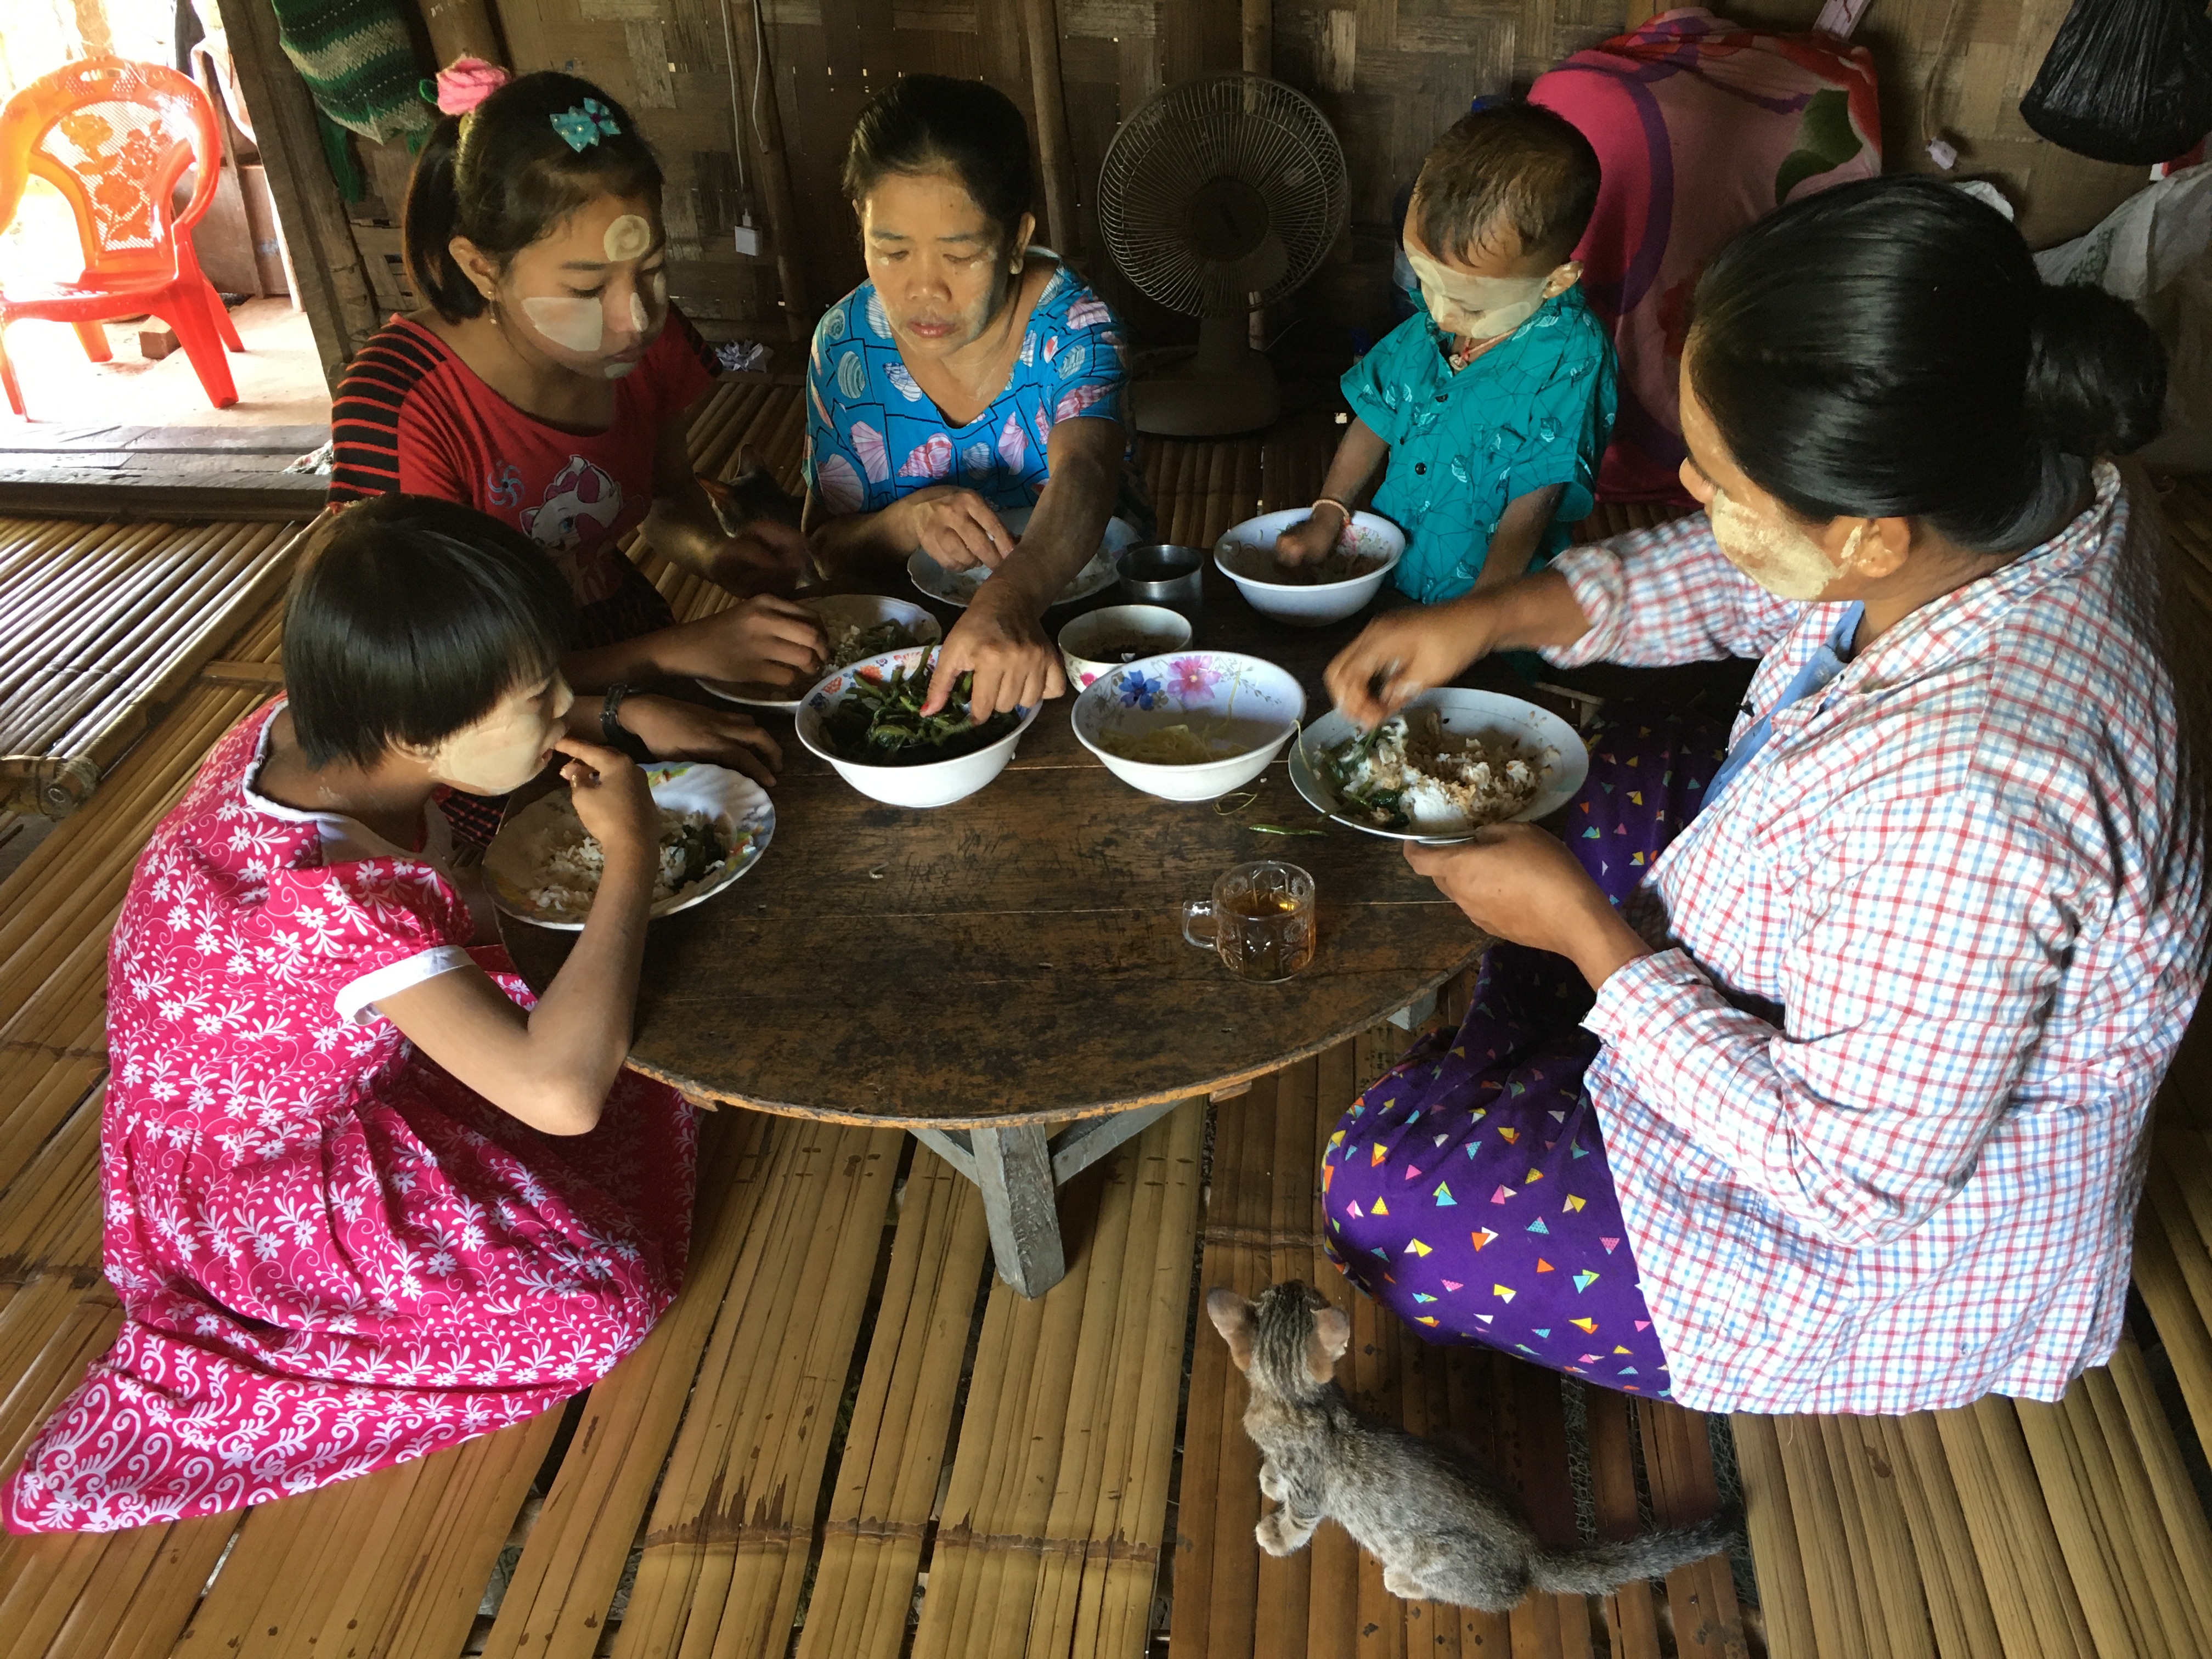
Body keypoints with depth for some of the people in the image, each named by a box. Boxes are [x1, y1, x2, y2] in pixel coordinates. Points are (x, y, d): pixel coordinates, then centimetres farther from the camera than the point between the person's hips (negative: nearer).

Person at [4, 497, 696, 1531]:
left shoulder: (302, 728, -15)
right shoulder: (345, 902, -39)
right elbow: (560, 1095, -46)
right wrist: (632, 857, -37)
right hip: (253, 1195, -8)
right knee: (599, 1296, -10)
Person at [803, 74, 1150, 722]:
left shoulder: (1070, 326, -14)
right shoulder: (845, 343, -5)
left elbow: (1083, 476, -35)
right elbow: (823, 550, 3)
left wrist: (1010, 599, -57)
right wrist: (907, 522, -21)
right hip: (911, 635, 3)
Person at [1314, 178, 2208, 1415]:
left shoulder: (1963, 800, -44)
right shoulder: (2026, 489, -16)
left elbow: (1852, 1179, -31)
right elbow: (1741, 576, 3)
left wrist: (1585, 930, -25)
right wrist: (1495, 614, -8)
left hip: (1891, 1250, -8)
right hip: (1840, 1016, 9)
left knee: (1386, 1189, -9)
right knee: (1627, 769, 19)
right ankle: (1503, 1083, 34)